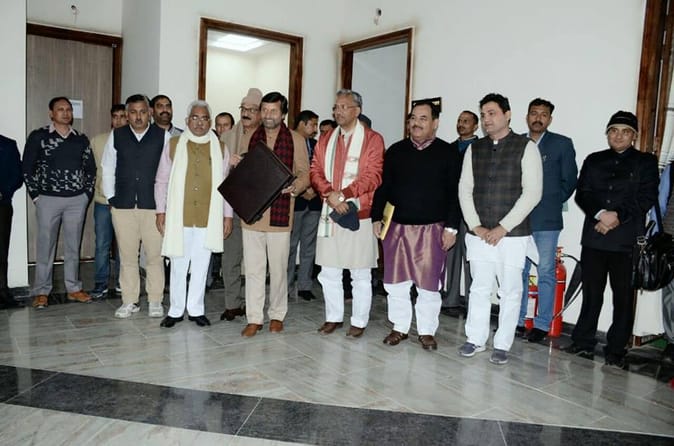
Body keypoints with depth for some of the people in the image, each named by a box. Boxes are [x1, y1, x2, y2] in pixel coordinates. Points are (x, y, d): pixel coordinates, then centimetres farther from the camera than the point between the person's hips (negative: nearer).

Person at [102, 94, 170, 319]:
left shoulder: (163, 136, 0)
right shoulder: (116, 136, 7)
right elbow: (108, 168, 12)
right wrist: (111, 198, 7)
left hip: (154, 205, -2)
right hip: (123, 205, 2)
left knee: (154, 255, 3)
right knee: (127, 255, 8)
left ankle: (155, 301, 15)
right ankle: (129, 301, 19)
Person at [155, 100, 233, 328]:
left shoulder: (220, 148, 7)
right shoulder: (173, 145, 4)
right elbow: (162, 181, 6)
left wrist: (228, 215, 6)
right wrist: (161, 211, 1)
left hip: (208, 218, 1)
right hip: (178, 216, -1)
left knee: (201, 266, 9)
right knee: (178, 266, 7)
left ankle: (196, 309, 22)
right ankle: (175, 310, 20)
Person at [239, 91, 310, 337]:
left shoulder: (296, 140, 4)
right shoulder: (248, 138, 12)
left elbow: (305, 174, 2)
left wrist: (295, 186, -17)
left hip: (280, 214, -2)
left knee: (278, 269, 7)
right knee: (253, 269, 4)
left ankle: (277, 315, 23)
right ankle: (254, 319, 14)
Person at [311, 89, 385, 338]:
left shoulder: (372, 139, -1)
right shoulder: (325, 140, 15)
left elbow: (373, 176, -10)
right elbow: (316, 172, 6)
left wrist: (343, 194, -18)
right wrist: (330, 194, -12)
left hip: (359, 214, -4)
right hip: (329, 213, 5)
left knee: (360, 274, 5)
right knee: (328, 272, 10)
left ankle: (359, 322, 17)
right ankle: (333, 317, 25)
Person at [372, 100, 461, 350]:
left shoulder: (448, 154, 0)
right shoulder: (395, 151, 8)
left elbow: (455, 193, -3)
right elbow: (383, 187, 9)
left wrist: (451, 227, -9)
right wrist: (376, 217, 4)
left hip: (431, 228, -3)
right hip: (397, 226, 3)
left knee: (429, 285, 4)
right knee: (395, 282, 8)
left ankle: (427, 331, 20)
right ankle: (399, 327, 23)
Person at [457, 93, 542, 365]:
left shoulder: (526, 147, -3)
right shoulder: (474, 149, 9)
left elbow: (532, 193, -9)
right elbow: (465, 190, 7)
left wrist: (503, 227, -13)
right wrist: (475, 226, -4)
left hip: (513, 235, -3)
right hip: (479, 234, 3)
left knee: (510, 291, 5)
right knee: (479, 289, 9)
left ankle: (502, 345, 18)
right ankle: (475, 339, 22)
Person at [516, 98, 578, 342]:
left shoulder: (562, 144, 3)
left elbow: (569, 181, 4)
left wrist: (552, 203, 2)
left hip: (546, 220, -3)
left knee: (546, 273, 0)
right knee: (518, 272, 8)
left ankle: (541, 325, 8)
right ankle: (517, 321, 18)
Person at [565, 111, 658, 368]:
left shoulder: (646, 162, 9)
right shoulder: (593, 160, 15)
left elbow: (647, 198, -2)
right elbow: (582, 194, 5)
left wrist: (618, 216, -13)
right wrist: (600, 214, -12)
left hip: (627, 241, -2)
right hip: (594, 238, 2)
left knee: (624, 297, 1)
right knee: (591, 294, 7)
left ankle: (616, 352, 10)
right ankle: (583, 344, 16)